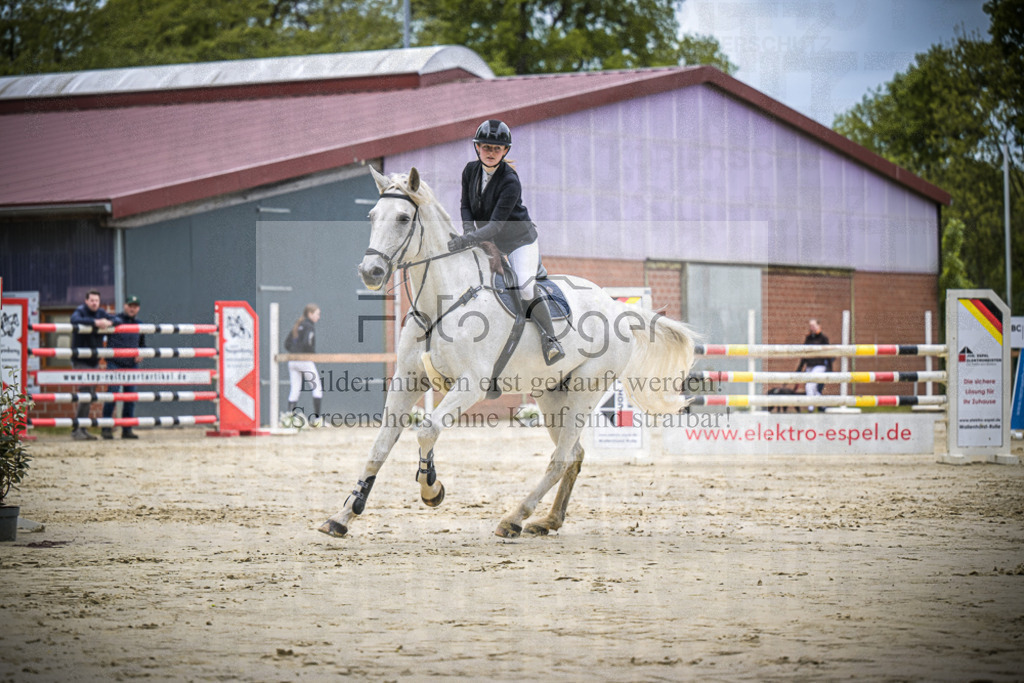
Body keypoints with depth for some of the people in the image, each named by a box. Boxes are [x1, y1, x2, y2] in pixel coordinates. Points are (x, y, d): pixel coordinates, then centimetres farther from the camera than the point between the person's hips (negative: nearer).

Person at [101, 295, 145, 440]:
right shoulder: (115, 320, -2)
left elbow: (142, 345, 25)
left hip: (132, 365, 5)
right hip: (115, 363, -5)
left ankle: (127, 429, 13)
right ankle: (106, 428, -5)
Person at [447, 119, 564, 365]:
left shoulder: (510, 182, -26)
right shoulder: (471, 171, -5)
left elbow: (497, 225, -30)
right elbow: (466, 206, 4)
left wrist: (468, 240, -43)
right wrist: (469, 231, -16)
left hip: (519, 240, -7)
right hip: (487, 241, 7)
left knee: (526, 289, -24)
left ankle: (550, 340, -15)